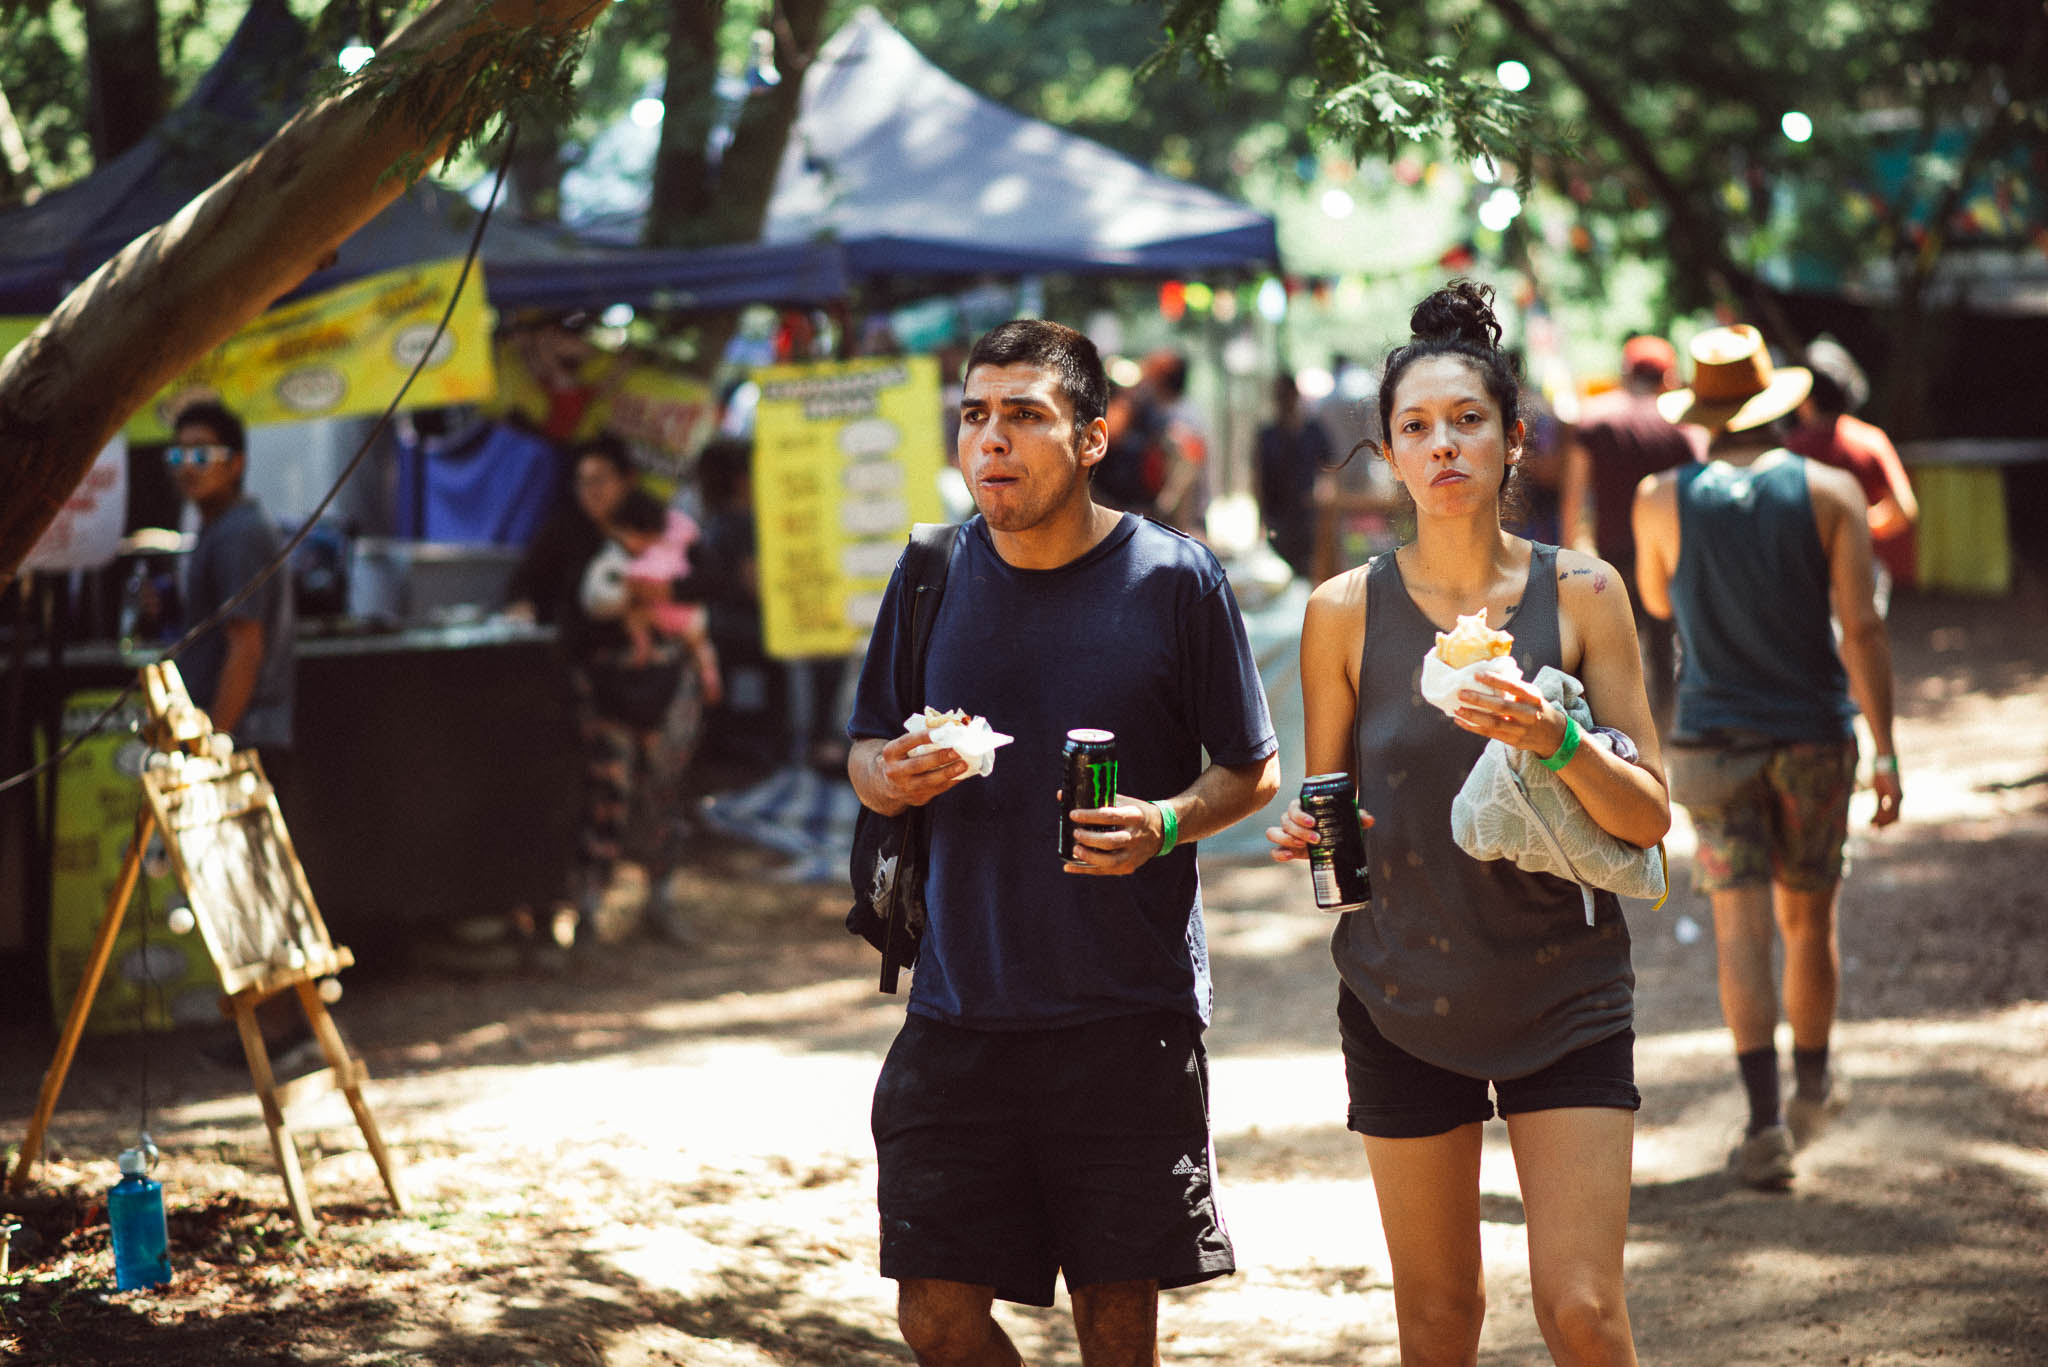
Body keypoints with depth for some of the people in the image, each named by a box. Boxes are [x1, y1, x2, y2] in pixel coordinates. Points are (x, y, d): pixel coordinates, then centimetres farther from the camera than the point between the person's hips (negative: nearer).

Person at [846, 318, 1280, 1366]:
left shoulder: (1176, 579, -4)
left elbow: (1252, 772, 3)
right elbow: (865, 756, 15)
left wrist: (1162, 825, -17)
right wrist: (893, 779, -9)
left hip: (1130, 1013, -2)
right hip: (960, 1005, 3)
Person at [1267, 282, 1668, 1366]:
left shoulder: (1580, 593, -3)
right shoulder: (1344, 611, -2)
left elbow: (1648, 817, -4)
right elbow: (1322, 819, 9)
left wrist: (1558, 742, -23)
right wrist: (1308, 836, -14)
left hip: (1563, 989, -1)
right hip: (1403, 993, 1)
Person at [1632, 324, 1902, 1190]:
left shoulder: (1663, 499, -5)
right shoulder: (1829, 493, -5)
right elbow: (1861, 628, -11)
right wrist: (1886, 753, -8)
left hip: (1714, 743, -1)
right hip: (1814, 737, 1)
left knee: (1743, 930, -3)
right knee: (1808, 920, 17)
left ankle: (1766, 1121, -12)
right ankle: (1812, 1082, 35)